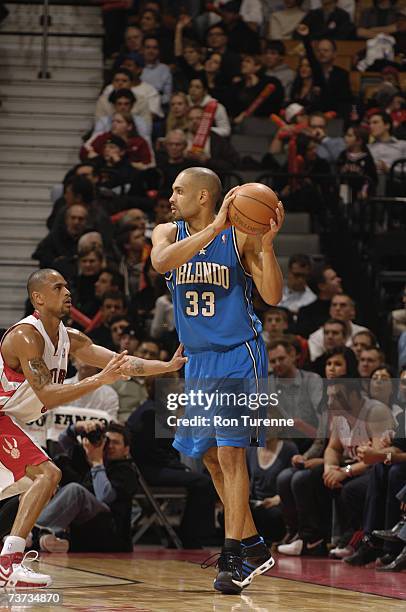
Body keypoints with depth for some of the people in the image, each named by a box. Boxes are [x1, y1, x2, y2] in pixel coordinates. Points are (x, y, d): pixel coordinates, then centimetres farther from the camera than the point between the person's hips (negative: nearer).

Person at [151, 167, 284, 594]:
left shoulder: (240, 236, -8)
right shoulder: (168, 233, 2)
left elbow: (272, 296, -13)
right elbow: (161, 261, -22)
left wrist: (266, 243, -25)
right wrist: (213, 229, -30)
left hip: (239, 355, -6)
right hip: (198, 359, 6)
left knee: (230, 453, -12)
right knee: (209, 455, 11)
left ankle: (233, 557, -10)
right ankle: (253, 547, 23)